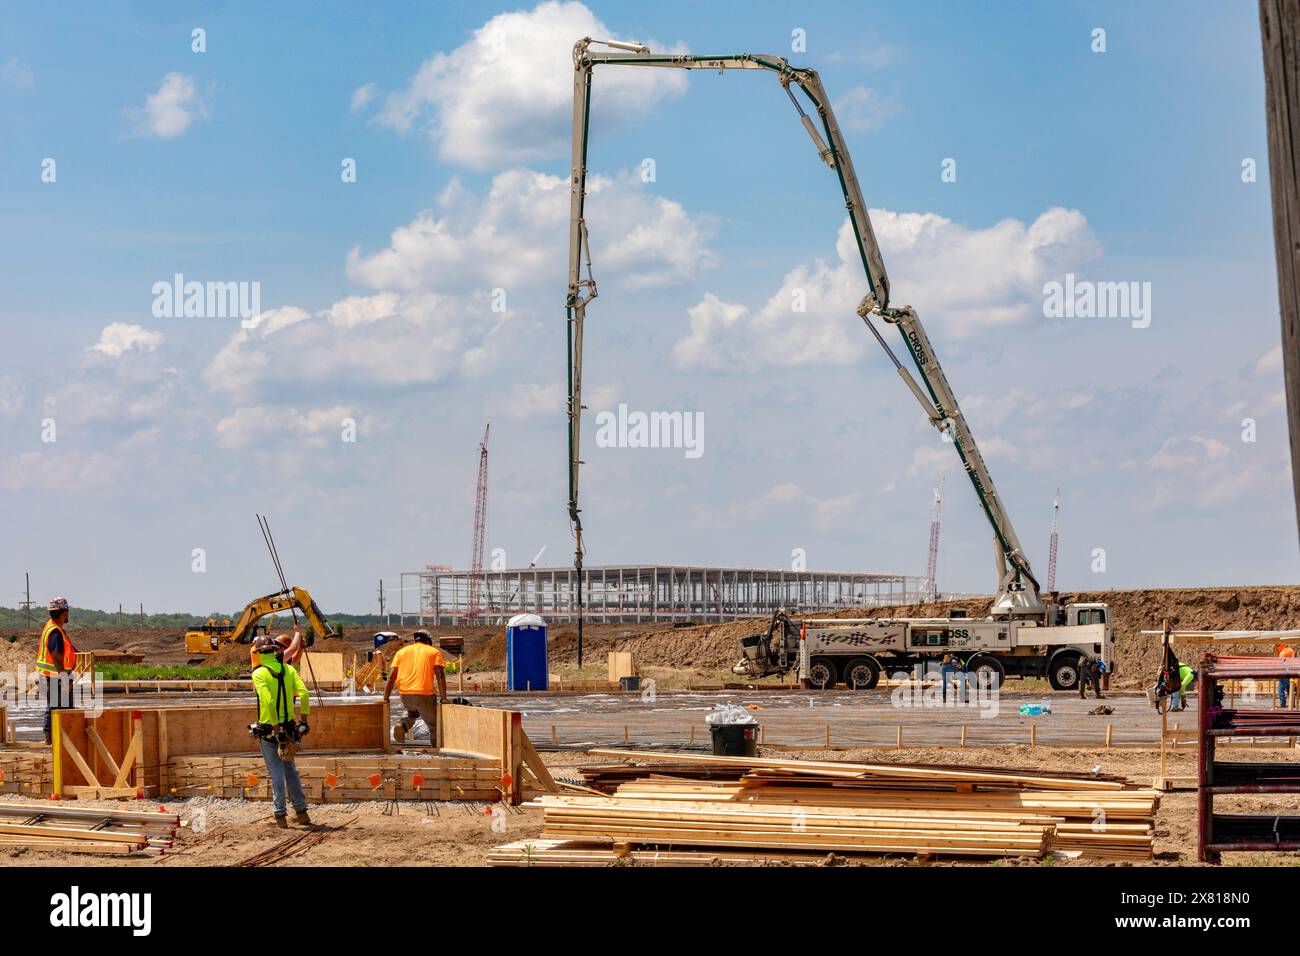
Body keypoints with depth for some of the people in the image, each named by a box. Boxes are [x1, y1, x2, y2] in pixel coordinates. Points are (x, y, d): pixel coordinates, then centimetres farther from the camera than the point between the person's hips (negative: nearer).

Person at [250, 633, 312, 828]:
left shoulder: (259, 673, -12)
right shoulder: (289, 670, 2)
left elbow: (268, 701, -22)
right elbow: (304, 693, -7)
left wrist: (276, 727, -19)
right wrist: (304, 718, -1)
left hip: (268, 729, -4)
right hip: (289, 727, 4)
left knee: (276, 773, 1)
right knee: (291, 770, 16)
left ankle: (280, 815, 2)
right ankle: (301, 811, 17)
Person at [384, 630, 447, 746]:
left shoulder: (402, 652, 18)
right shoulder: (434, 652, 11)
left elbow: (391, 676, 9)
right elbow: (440, 676, -2)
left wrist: (386, 698, 11)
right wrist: (443, 698, -2)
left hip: (405, 694, 3)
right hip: (425, 694, -3)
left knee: (412, 711, 33)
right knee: (434, 726, 12)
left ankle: (402, 725, 5)